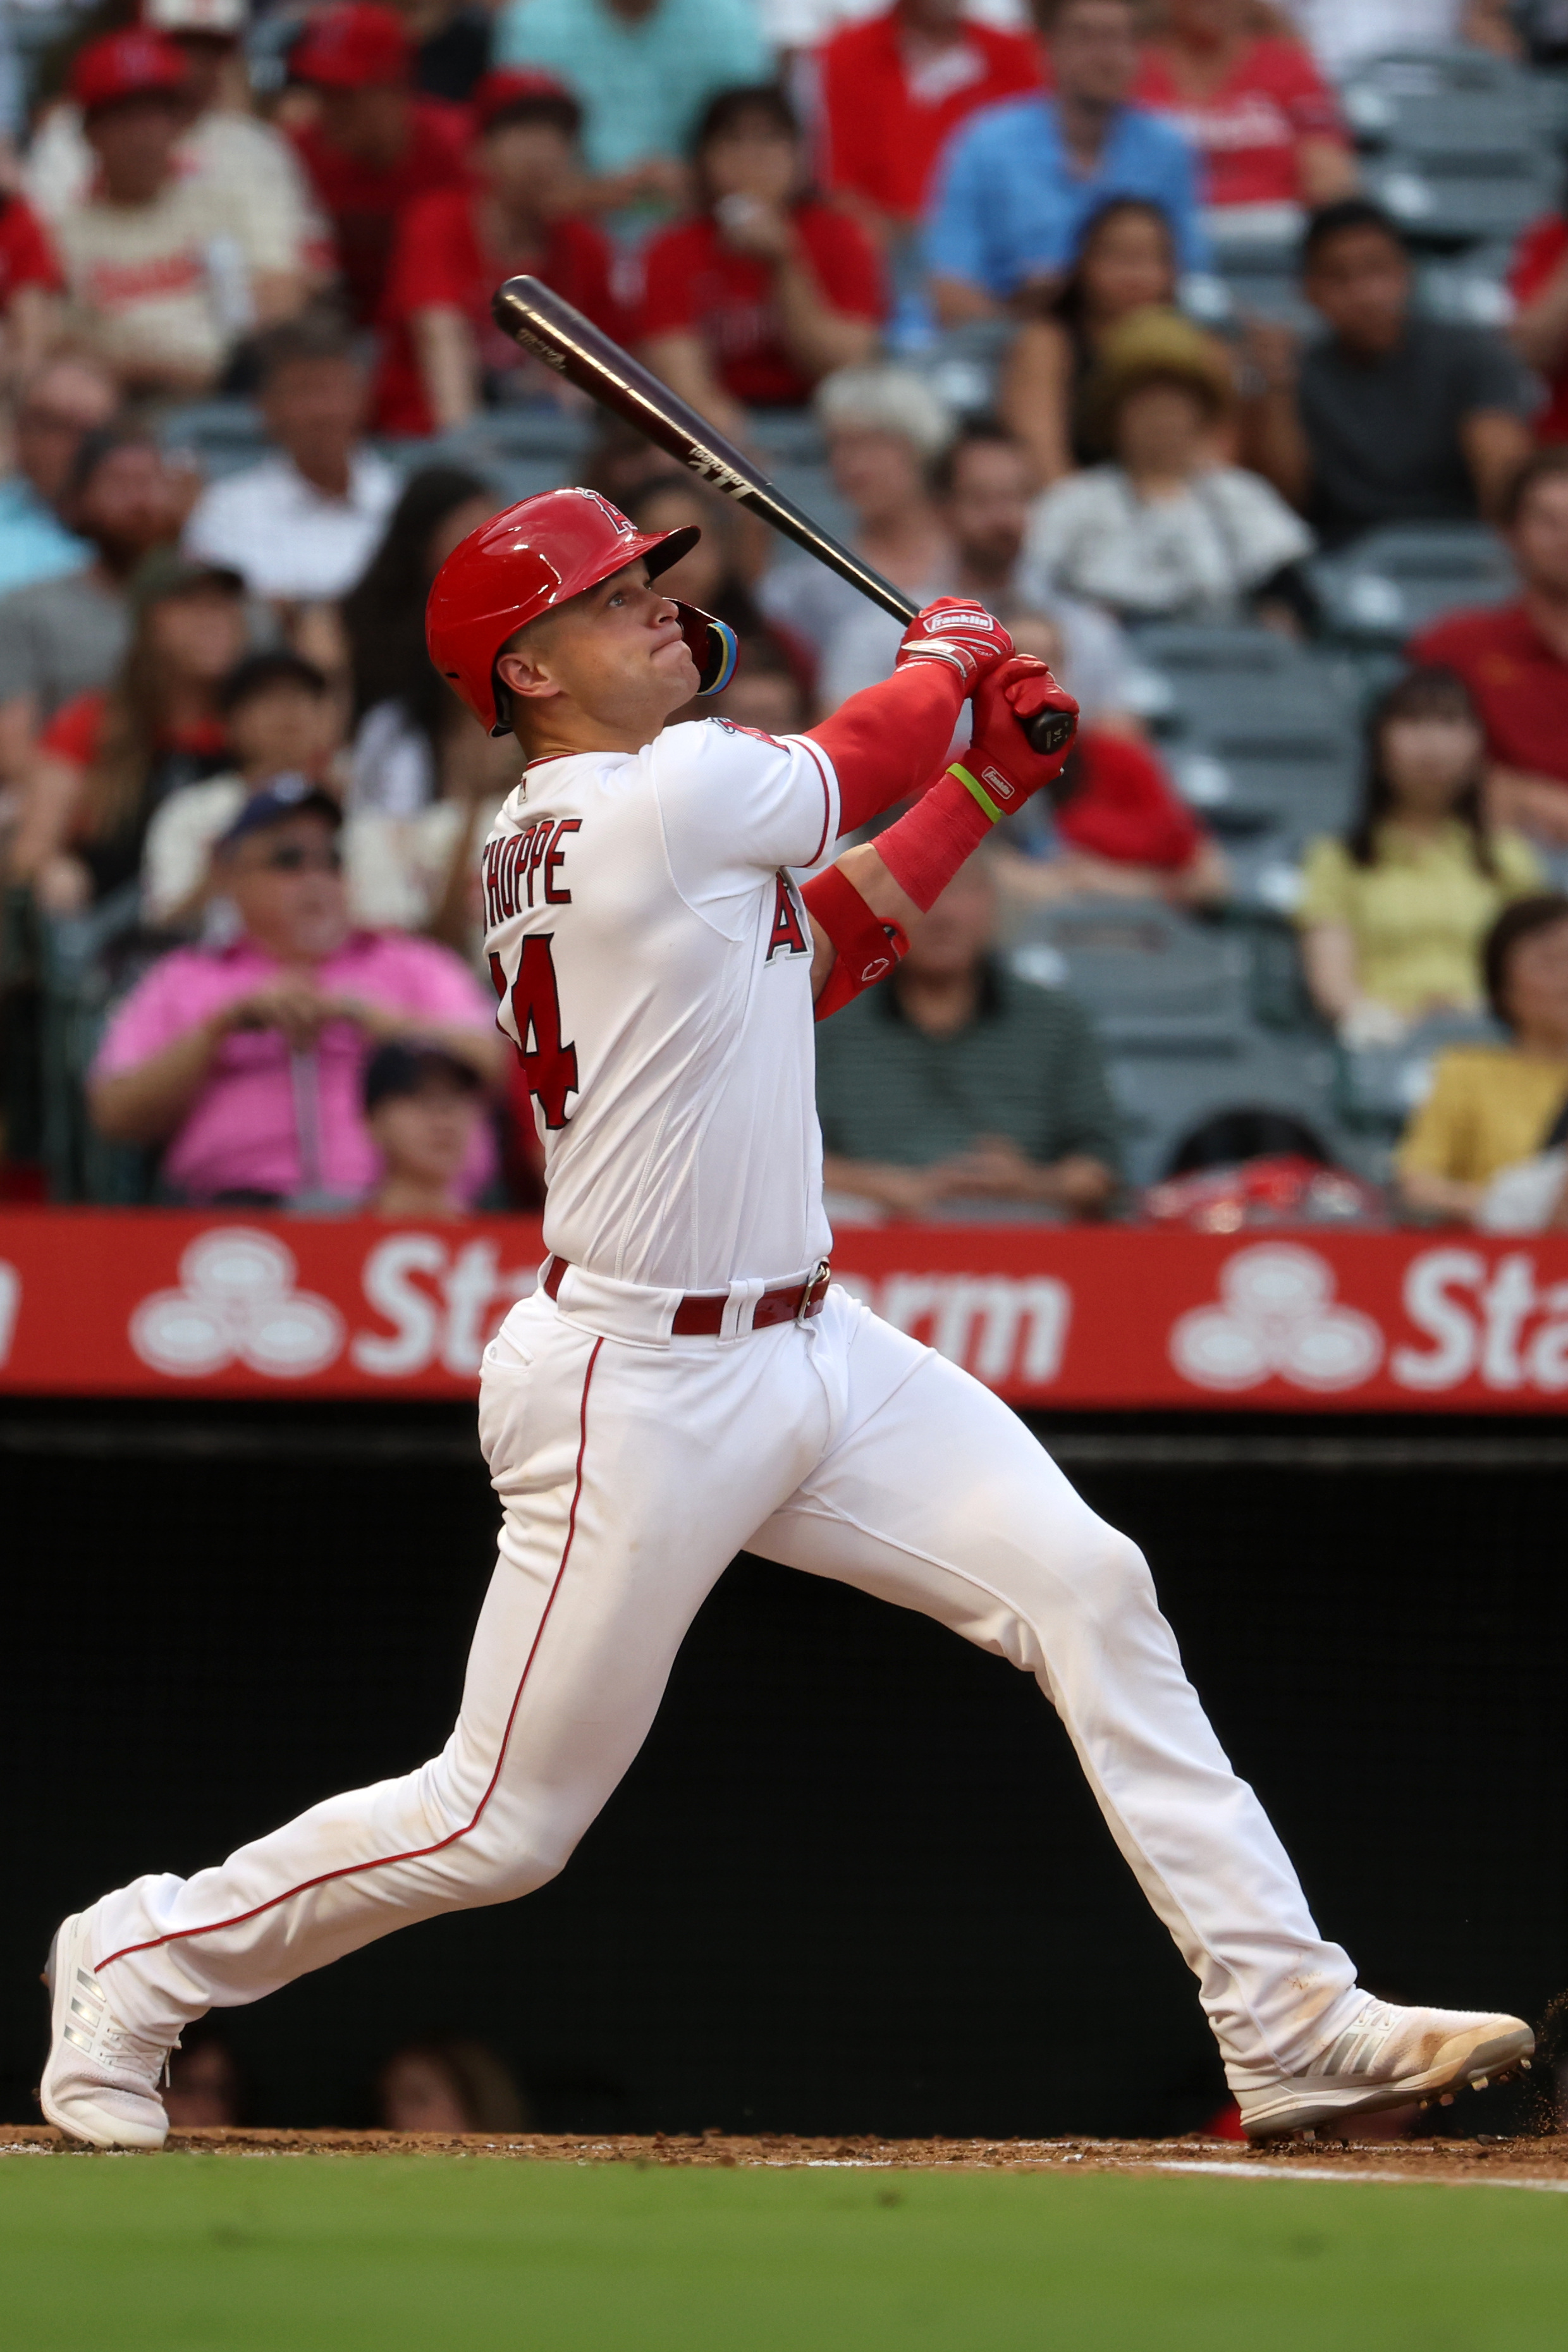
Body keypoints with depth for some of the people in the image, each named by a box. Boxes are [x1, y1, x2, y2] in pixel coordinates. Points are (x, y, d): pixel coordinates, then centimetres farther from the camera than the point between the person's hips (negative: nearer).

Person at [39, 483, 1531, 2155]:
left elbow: (817, 946, 19)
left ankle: (1286, 2019, -6)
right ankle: (139, 1962, 21)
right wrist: (951, 649, 20)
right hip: (640, 1398, -9)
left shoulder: (547, 841, 10)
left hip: (809, 1354, 9)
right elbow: (854, 769, 0)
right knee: (501, 1823, 0)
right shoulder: (669, 795, -17)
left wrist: (987, 778, 12)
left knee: (1086, 1588, -4)